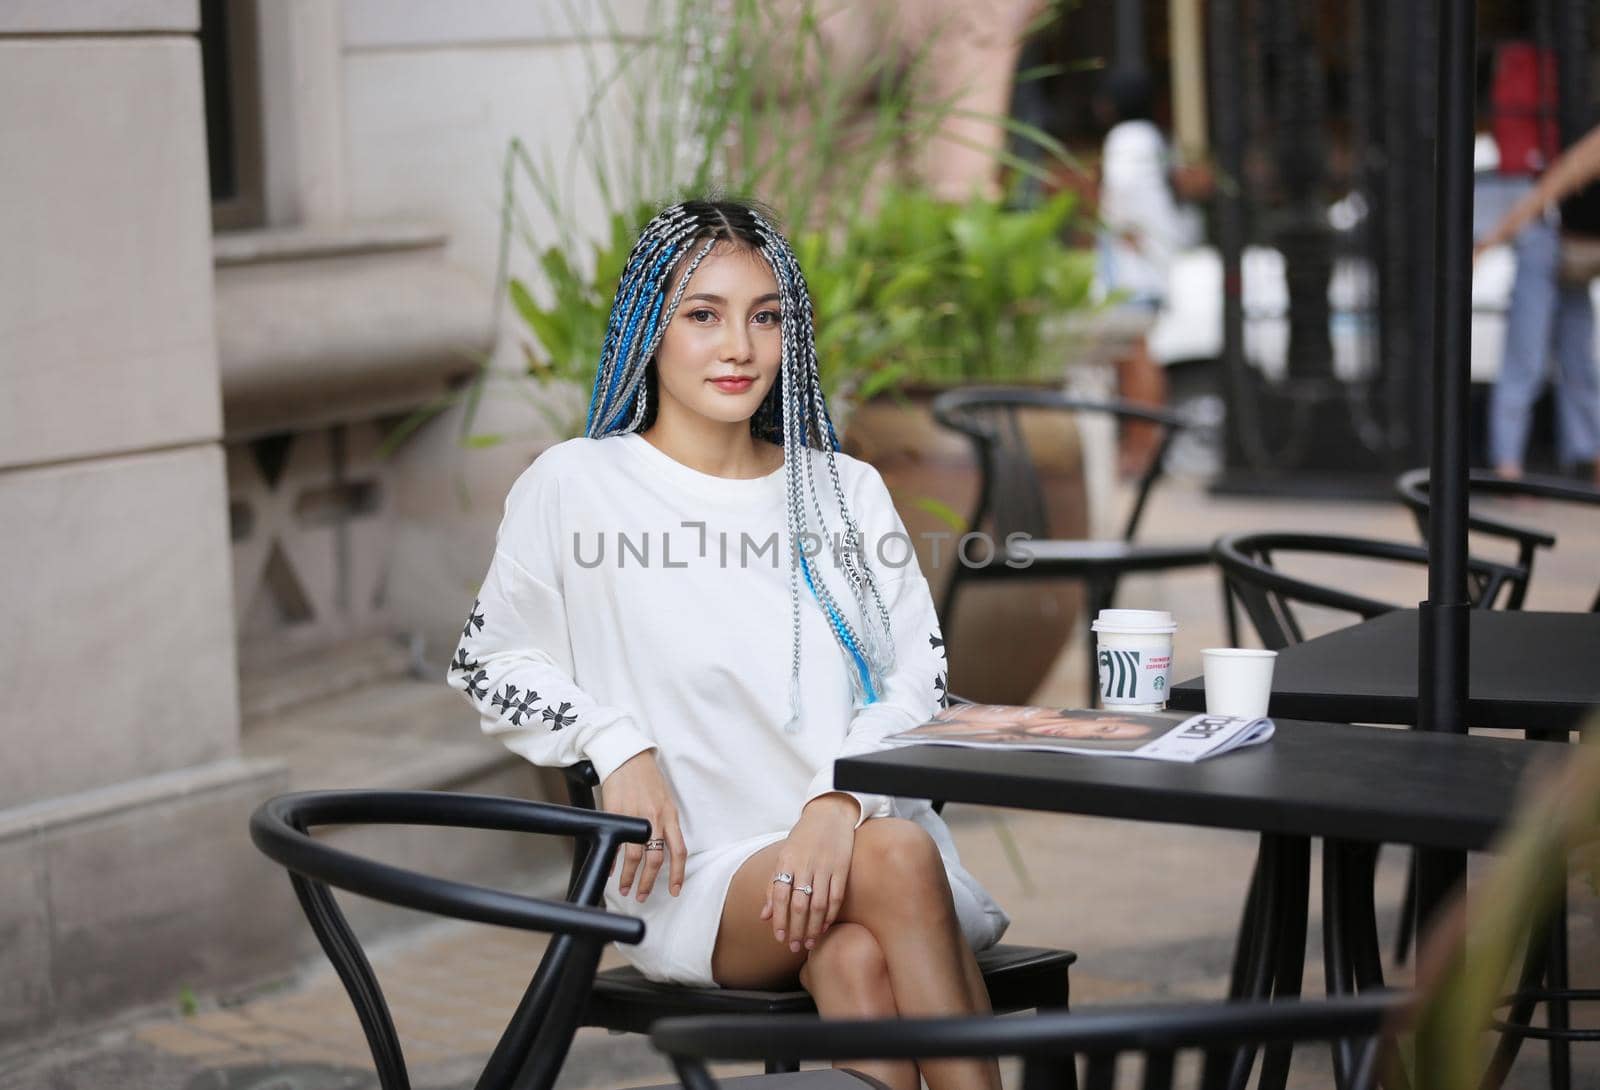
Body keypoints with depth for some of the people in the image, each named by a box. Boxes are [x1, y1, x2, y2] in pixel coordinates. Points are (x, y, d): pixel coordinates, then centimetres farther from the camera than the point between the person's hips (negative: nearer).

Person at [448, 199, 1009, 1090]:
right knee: (898, 856, -33)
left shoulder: (847, 490, 14)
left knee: (859, 959, -34)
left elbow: (919, 682, 6)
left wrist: (840, 798, -14)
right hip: (696, 873, -2)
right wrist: (616, 743, -5)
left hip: (858, 834, 3)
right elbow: (489, 665, 12)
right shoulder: (578, 487, 5)